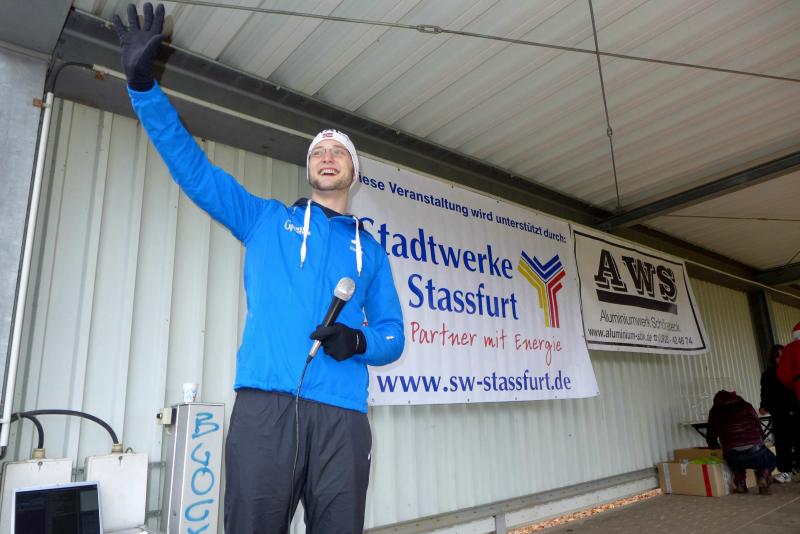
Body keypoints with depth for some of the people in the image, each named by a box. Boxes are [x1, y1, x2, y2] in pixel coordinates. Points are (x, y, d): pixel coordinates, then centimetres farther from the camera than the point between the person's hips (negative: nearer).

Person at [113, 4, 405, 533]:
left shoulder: (370, 249, 18)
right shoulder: (266, 219, 15)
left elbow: (392, 333, 15)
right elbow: (194, 167, 8)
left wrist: (360, 342, -8)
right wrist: (143, 81, -1)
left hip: (341, 414, 2)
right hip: (265, 404, -1)